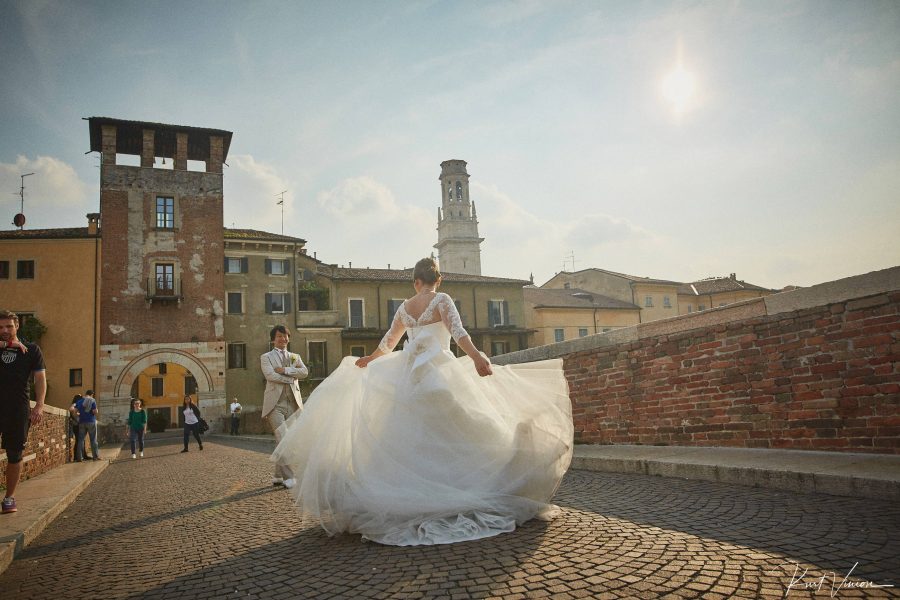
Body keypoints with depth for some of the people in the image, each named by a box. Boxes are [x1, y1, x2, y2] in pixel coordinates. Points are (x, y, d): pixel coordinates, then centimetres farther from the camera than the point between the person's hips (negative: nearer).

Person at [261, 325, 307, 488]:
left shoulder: (295, 357, 20)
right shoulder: (266, 357, 10)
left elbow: (304, 371, 1)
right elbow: (270, 375, -9)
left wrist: (284, 370, -9)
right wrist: (292, 376, -4)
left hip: (293, 403, 4)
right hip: (275, 404, -4)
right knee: (283, 441, -13)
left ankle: (278, 476, 18)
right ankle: (289, 477, -10)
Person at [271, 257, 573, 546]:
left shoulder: (404, 307, 15)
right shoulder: (441, 300, 0)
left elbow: (387, 344, 26)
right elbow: (458, 331, -17)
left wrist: (367, 360, 43)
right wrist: (477, 358, -26)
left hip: (408, 375, 5)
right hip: (438, 371, -5)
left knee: (411, 438, 9)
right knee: (446, 435, -3)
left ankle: (412, 498, 11)